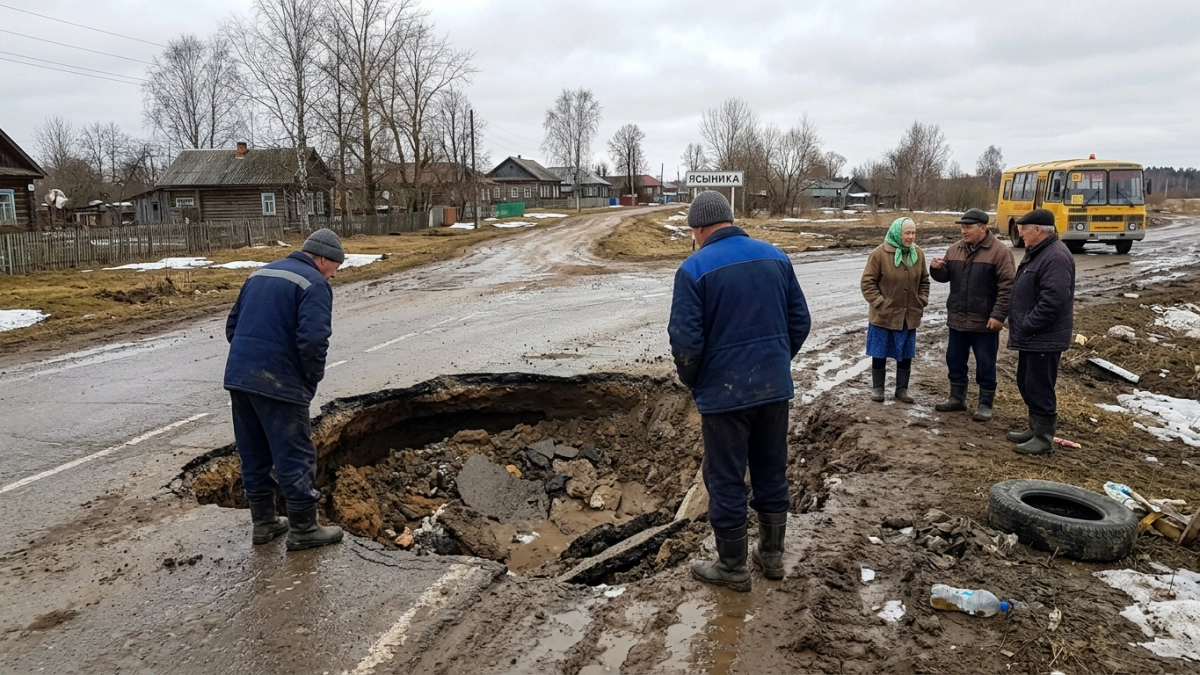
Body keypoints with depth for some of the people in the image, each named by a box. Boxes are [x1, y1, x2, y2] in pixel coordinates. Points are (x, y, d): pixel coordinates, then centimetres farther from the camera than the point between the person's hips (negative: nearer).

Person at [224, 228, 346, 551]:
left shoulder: (260, 274, 18)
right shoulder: (314, 284, -9)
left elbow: (233, 326, 20)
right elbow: (313, 339, -21)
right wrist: (313, 378, -6)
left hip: (237, 376, 8)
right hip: (278, 383, -8)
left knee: (254, 454, 16)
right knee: (295, 457, 2)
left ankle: (263, 522, 27)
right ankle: (303, 529, 10)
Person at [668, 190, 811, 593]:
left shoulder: (695, 268, -13)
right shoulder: (775, 256, 4)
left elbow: (685, 341, -16)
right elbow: (800, 321, 7)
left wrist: (693, 382, 2)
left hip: (724, 392, -5)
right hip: (775, 387, 6)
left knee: (726, 481, 9)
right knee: (772, 473, 19)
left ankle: (733, 568, 22)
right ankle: (772, 555, 34)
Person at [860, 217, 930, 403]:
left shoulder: (918, 253, 3)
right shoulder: (880, 253, -13)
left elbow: (924, 281, 14)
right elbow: (868, 282, -10)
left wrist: (922, 302, 3)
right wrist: (879, 303, -15)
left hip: (909, 316, 4)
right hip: (883, 315, -4)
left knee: (905, 355, 12)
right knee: (880, 354, 8)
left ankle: (902, 389, 25)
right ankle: (877, 388, 22)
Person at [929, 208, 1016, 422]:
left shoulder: (999, 251, -11)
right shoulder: (955, 249, 6)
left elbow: (1007, 286, -14)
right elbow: (946, 276, 14)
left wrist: (999, 315, -20)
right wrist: (937, 268, -9)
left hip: (985, 321, -6)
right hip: (957, 319, 6)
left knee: (985, 365, 5)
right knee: (955, 360, 15)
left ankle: (985, 405, 15)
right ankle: (957, 398, 29)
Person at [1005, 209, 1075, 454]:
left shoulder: (1056, 257, -20)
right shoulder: (1037, 252, 14)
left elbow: (1053, 300, -27)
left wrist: (1027, 326, -21)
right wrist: (1021, 327, 16)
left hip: (1044, 338, -11)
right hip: (1031, 336, 11)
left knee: (1039, 387, -3)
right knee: (1027, 384, 18)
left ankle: (1044, 437, 7)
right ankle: (1035, 428, 30)